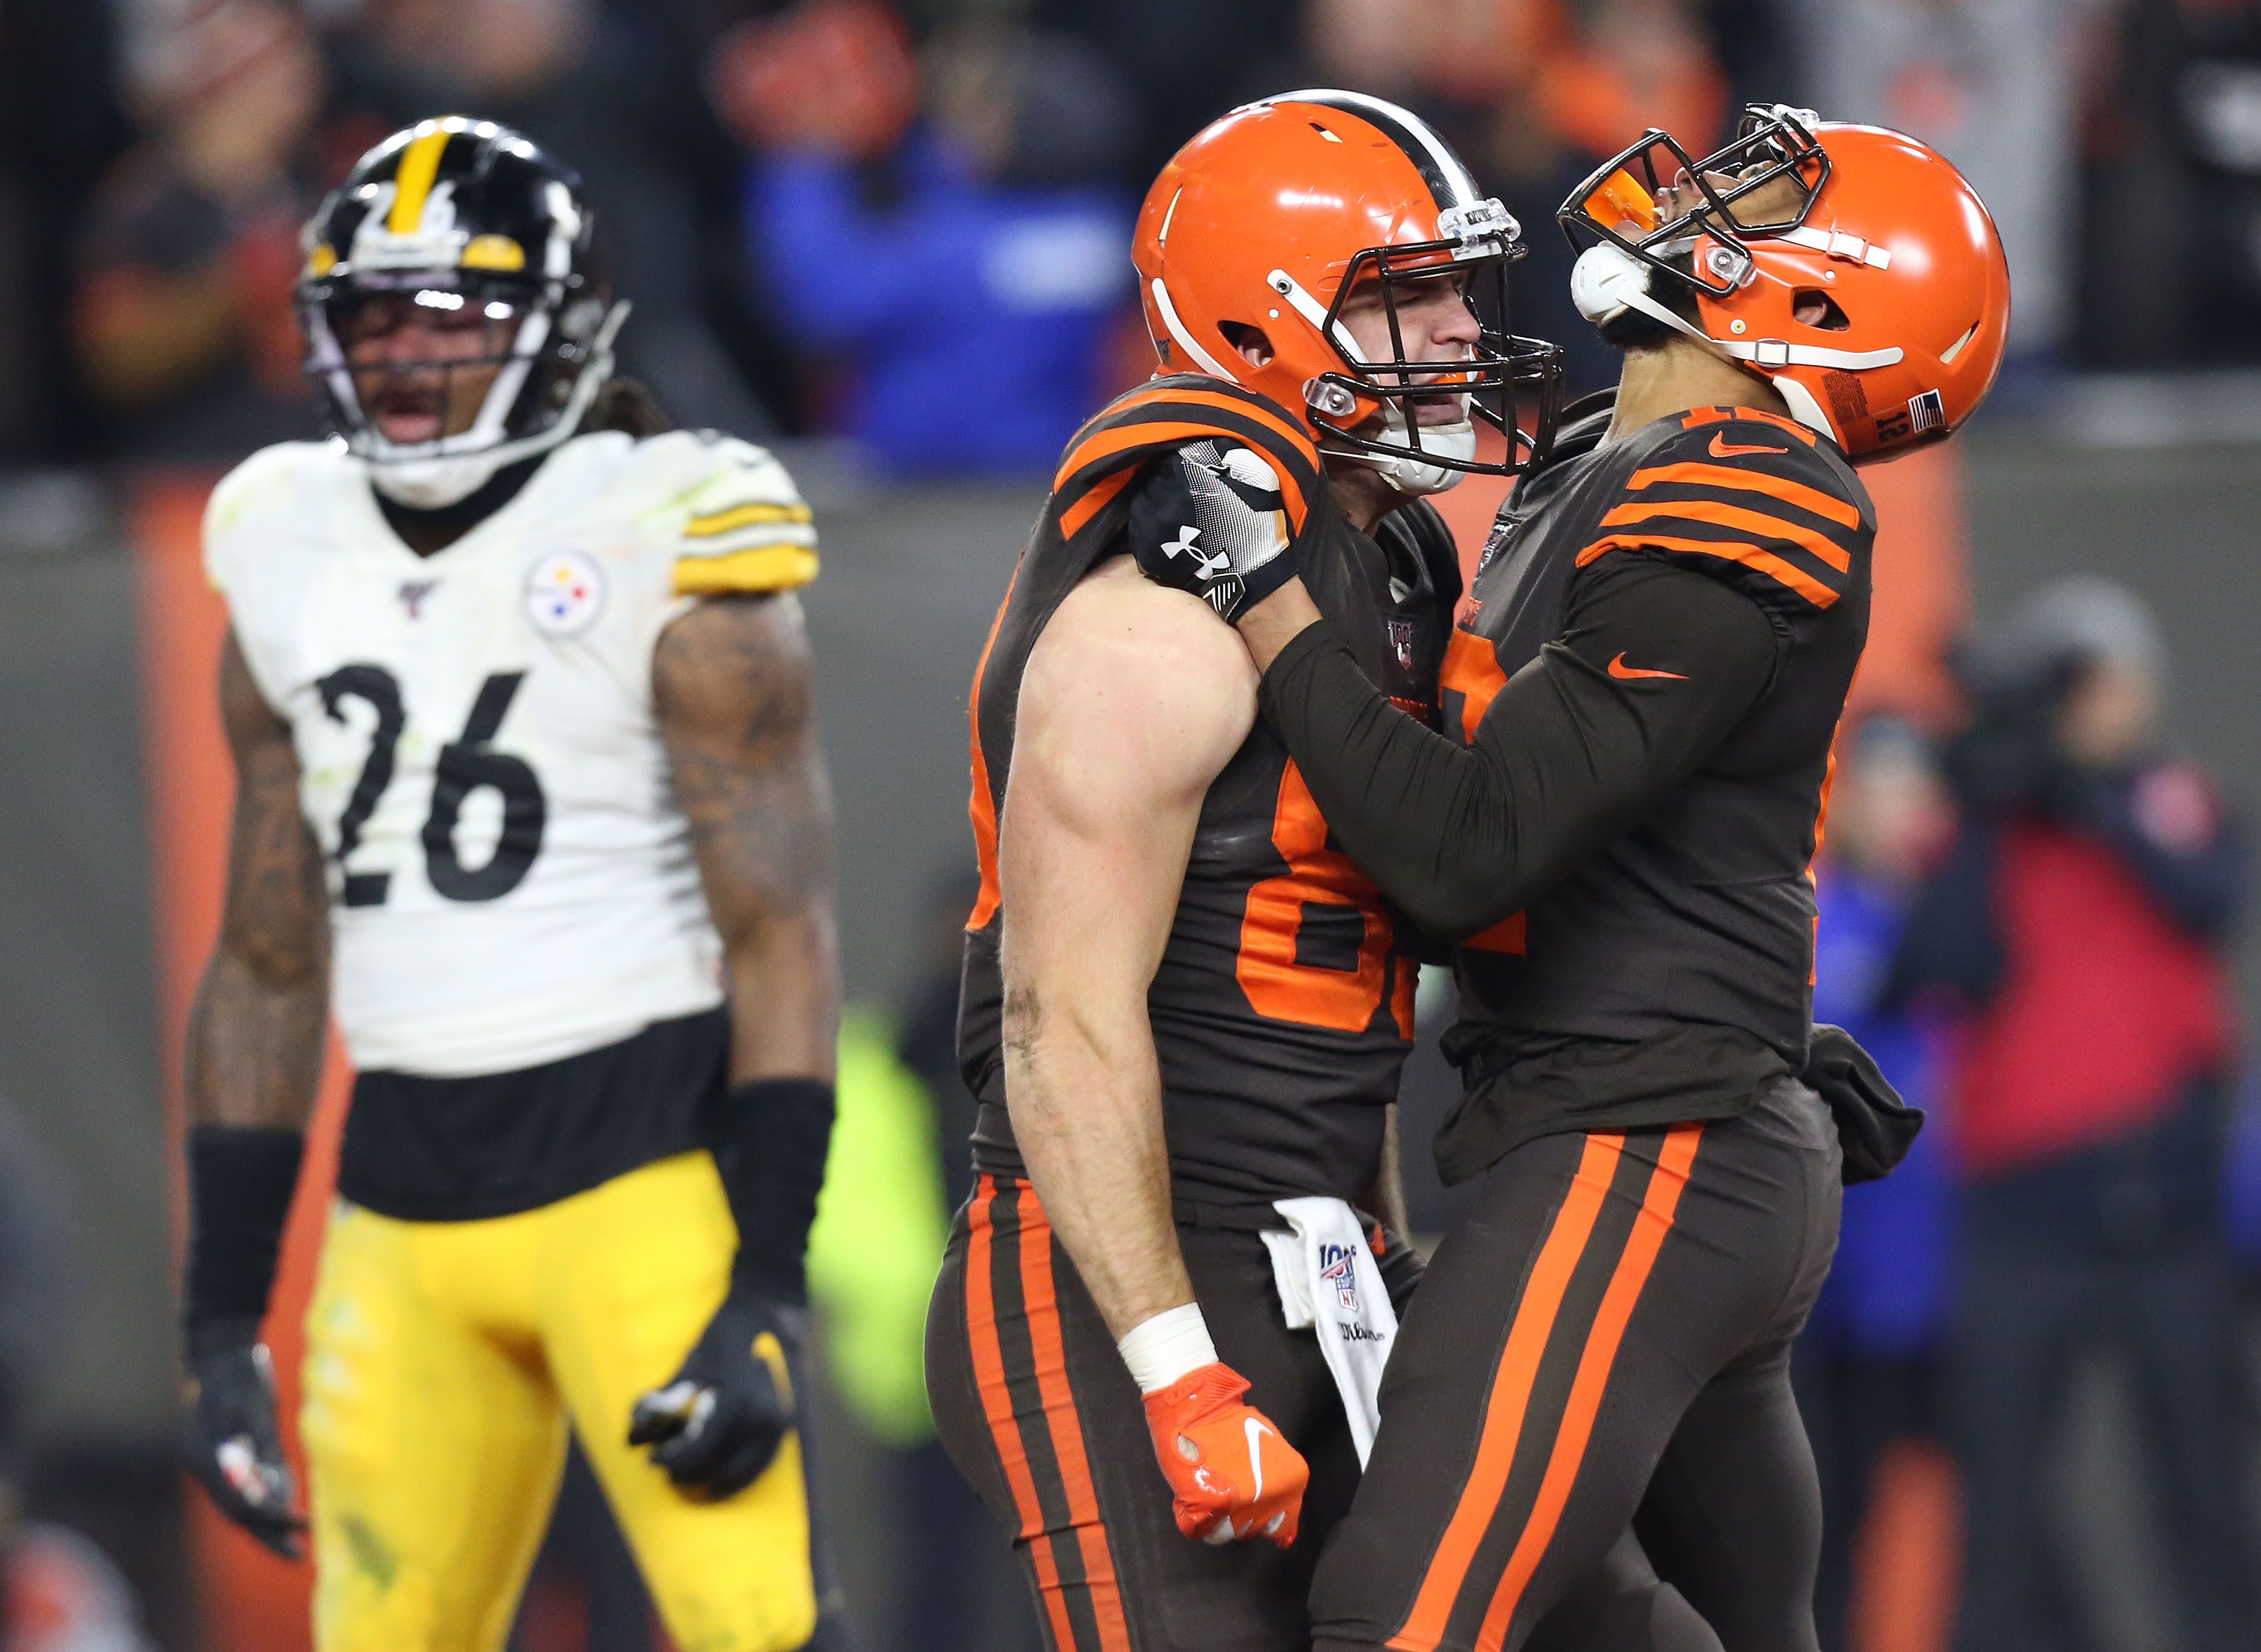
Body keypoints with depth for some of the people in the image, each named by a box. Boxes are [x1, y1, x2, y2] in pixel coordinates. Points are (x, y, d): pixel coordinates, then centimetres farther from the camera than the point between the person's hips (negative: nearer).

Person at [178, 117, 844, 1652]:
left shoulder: (664, 557, -7)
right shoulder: (294, 565, 11)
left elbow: (781, 941, -9)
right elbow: (266, 969, 17)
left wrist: (766, 1297, -16)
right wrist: (221, 1322, 14)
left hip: (641, 1165, -6)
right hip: (409, 1185, 6)